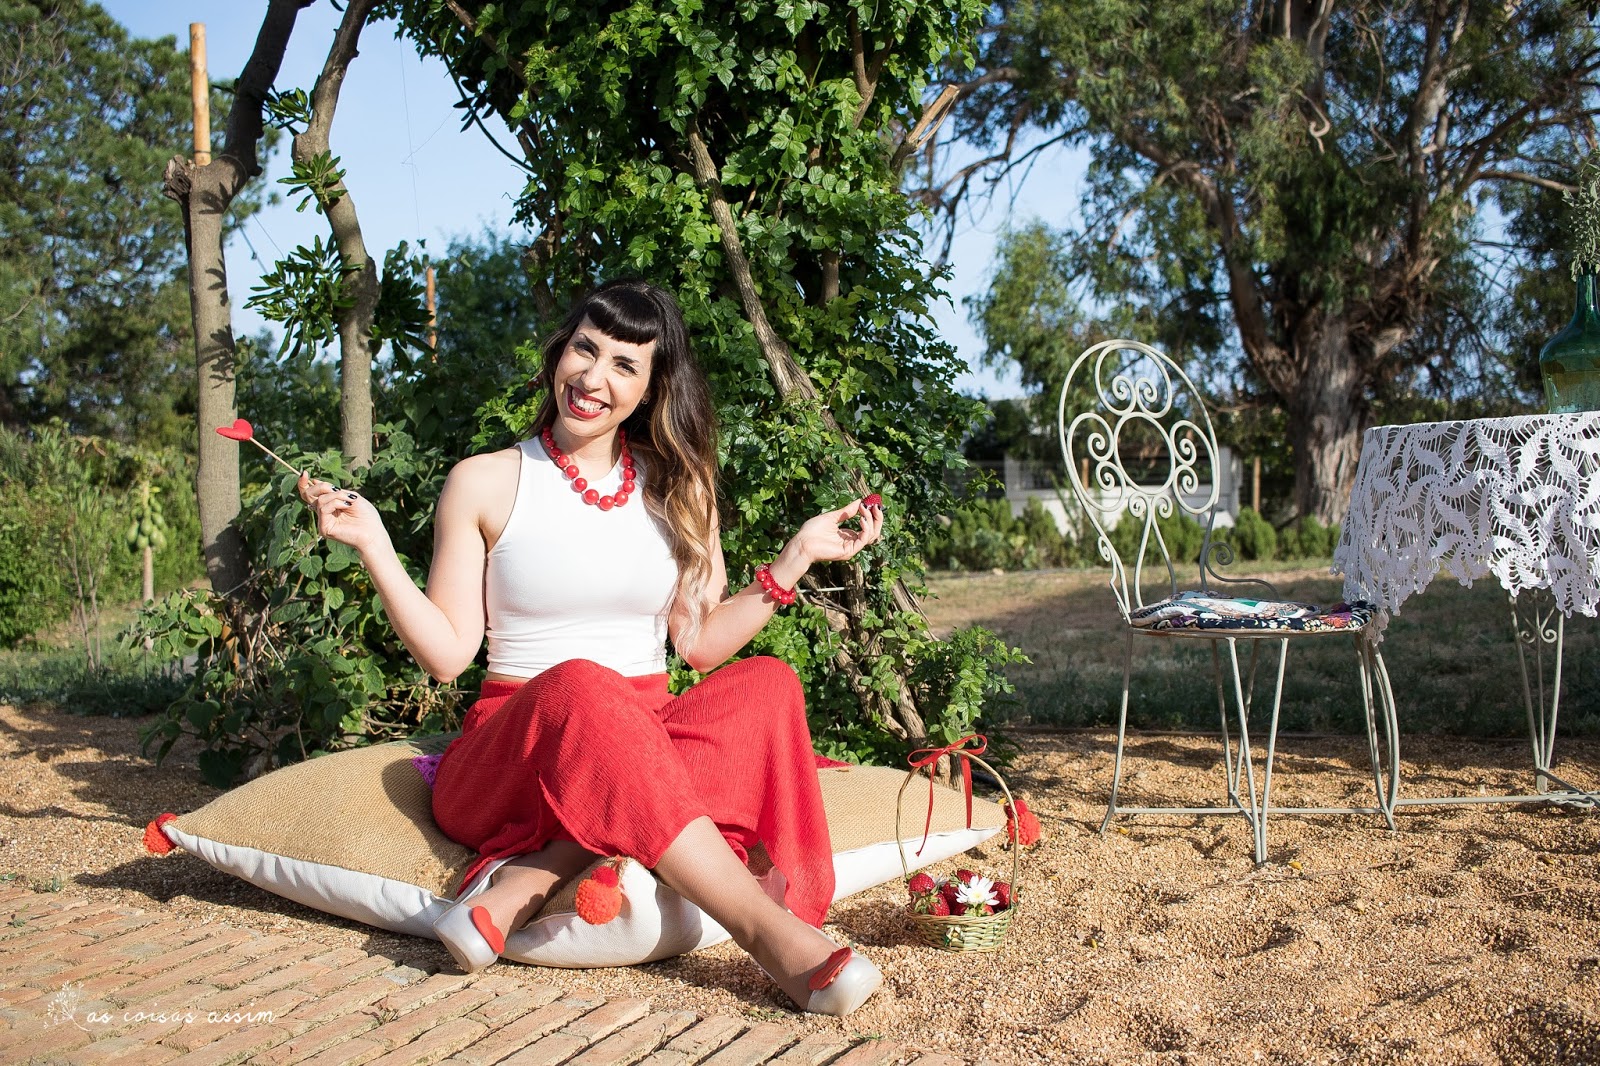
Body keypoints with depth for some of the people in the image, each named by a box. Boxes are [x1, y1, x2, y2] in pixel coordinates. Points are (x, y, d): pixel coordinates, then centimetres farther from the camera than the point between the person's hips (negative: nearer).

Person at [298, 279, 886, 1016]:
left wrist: (800, 556, 2)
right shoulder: (485, 484, 2)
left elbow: (700, 644, 6)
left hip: (646, 743, 3)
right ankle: (770, 932, -42)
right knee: (577, 687, -37)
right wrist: (374, 547, -13)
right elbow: (447, 653, -2)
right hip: (511, 755, -3)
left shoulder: (677, 488, 12)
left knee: (767, 685, -27)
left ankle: (529, 884, -33)